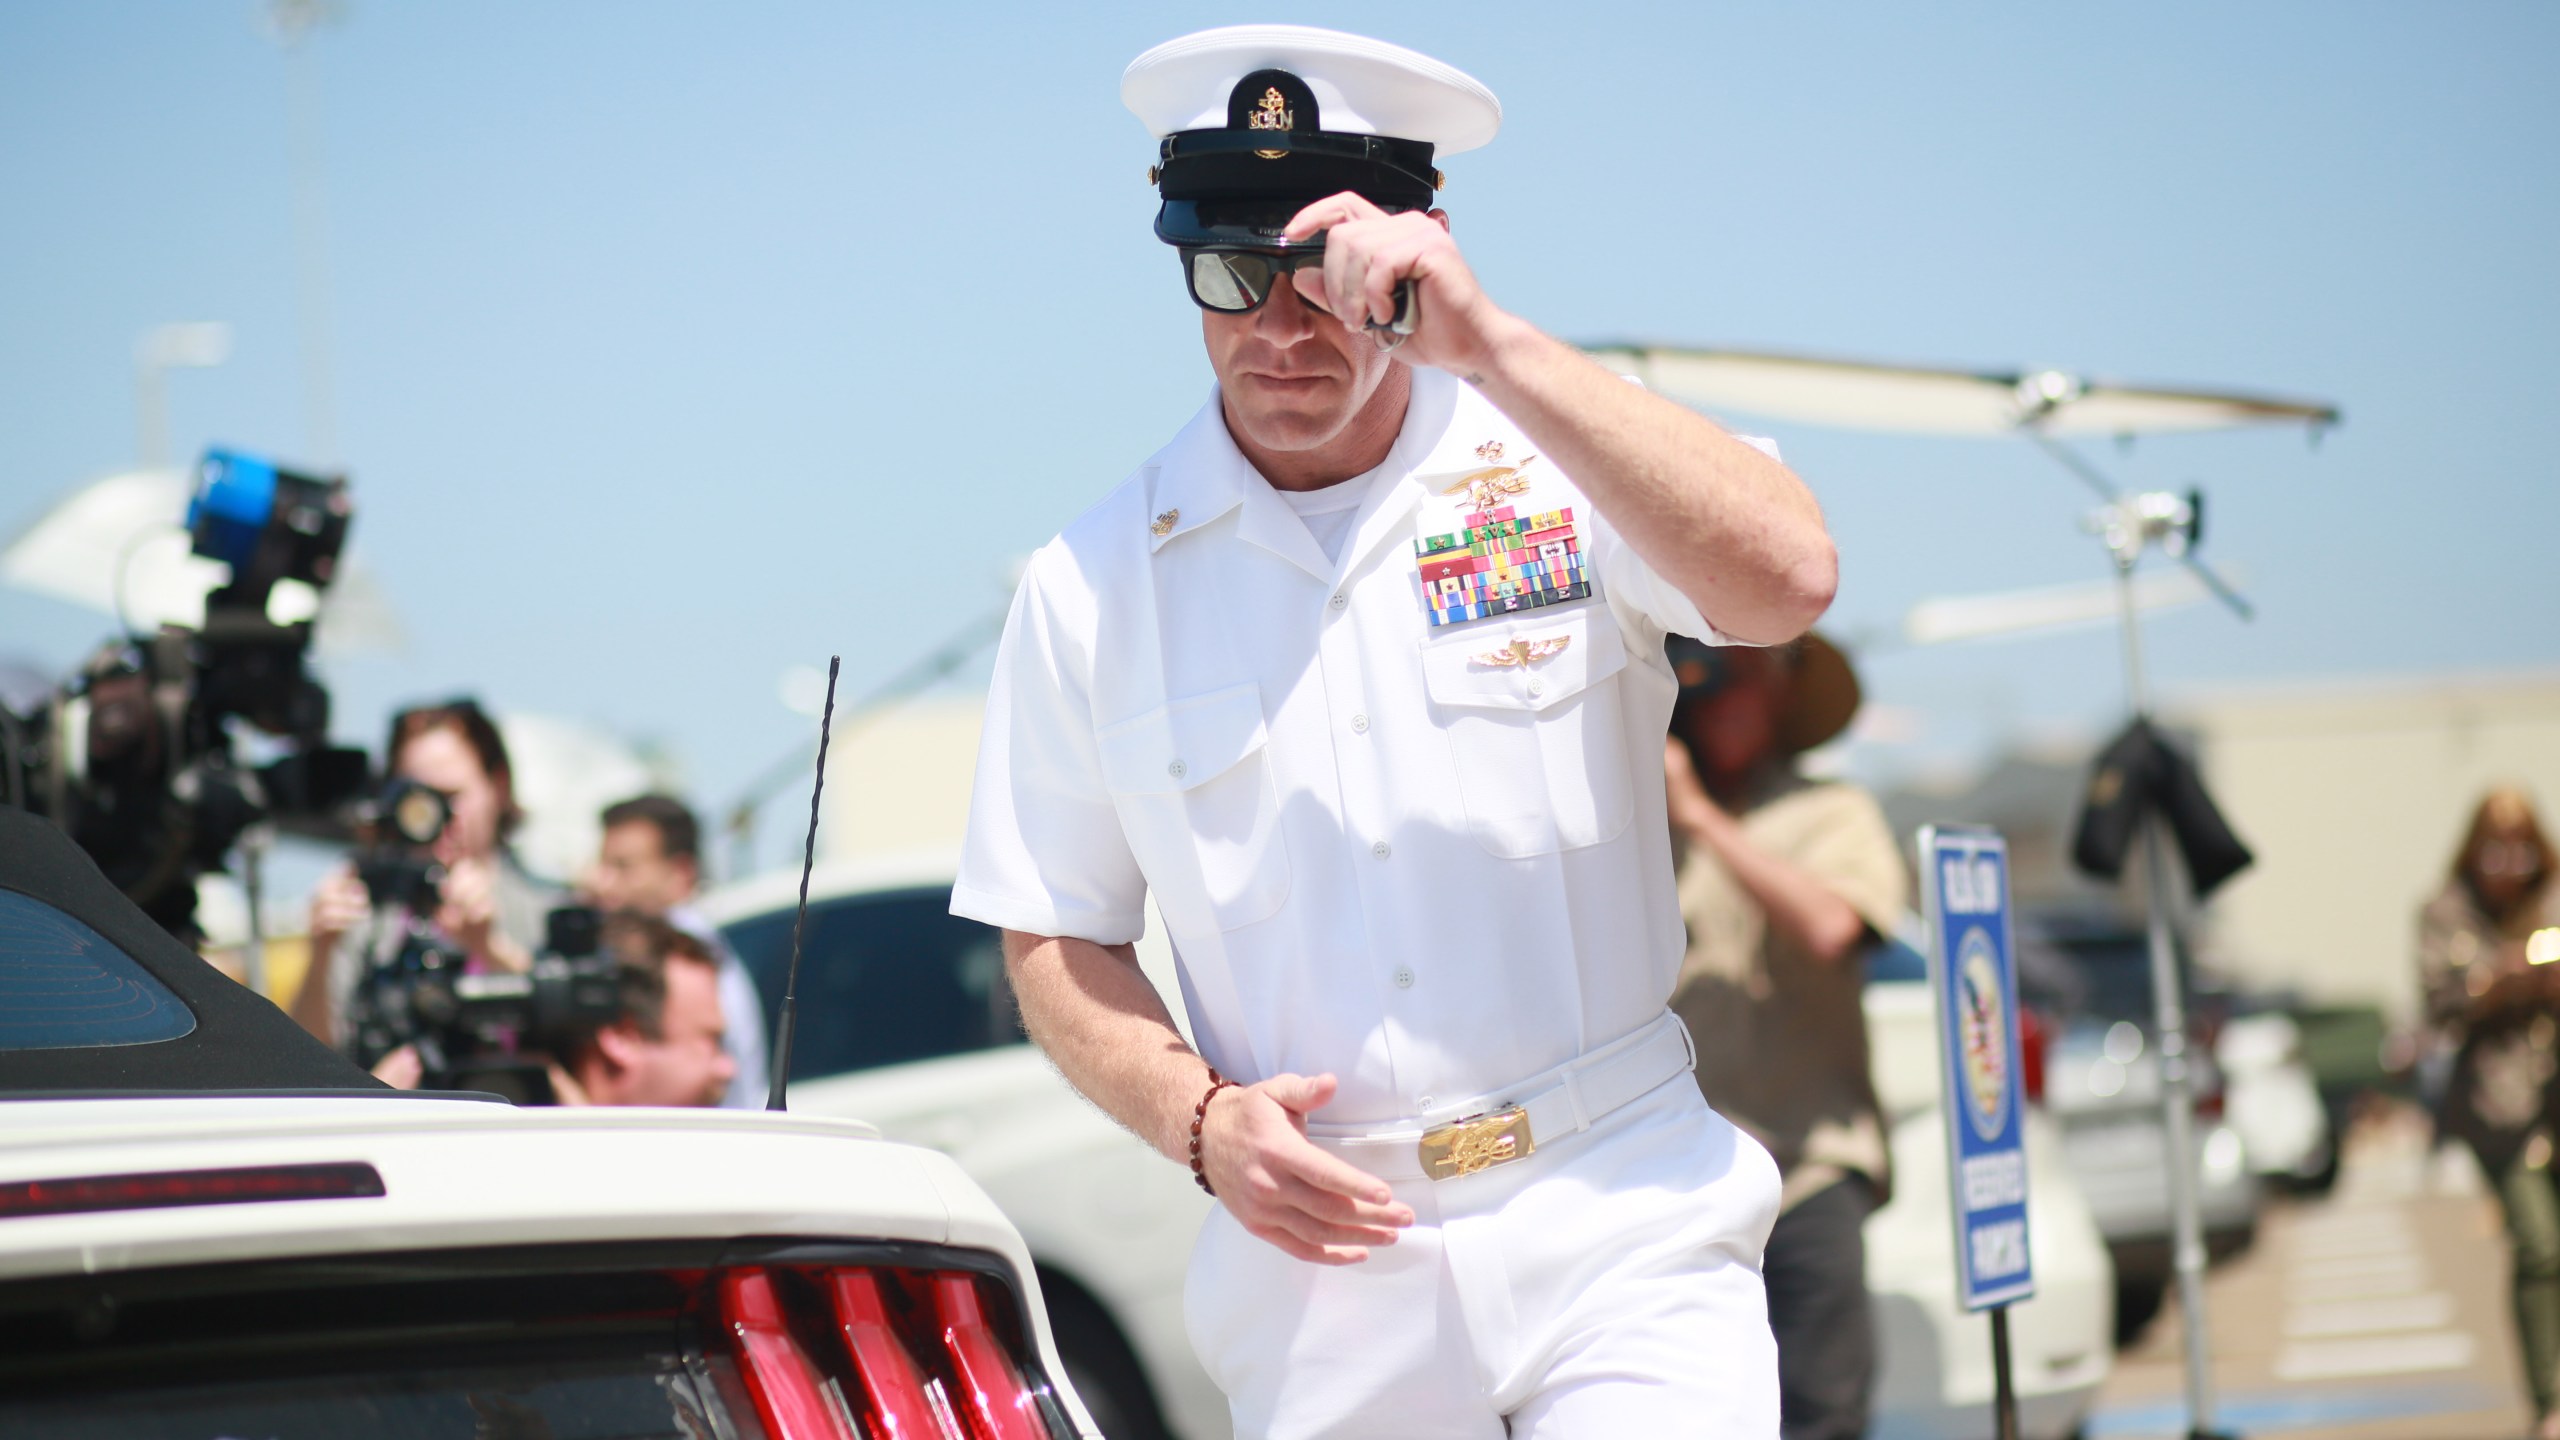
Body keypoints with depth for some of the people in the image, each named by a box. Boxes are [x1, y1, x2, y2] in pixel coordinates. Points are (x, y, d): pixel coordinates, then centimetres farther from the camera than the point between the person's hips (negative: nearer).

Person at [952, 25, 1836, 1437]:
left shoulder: (1556, 466, -1)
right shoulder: (1093, 583, 5)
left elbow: (1786, 580, -22)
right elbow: (1054, 940, 11)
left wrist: (1490, 346, -25)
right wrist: (1197, 1117, -8)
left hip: (1618, 1228, -2)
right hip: (1323, 1254, 2)